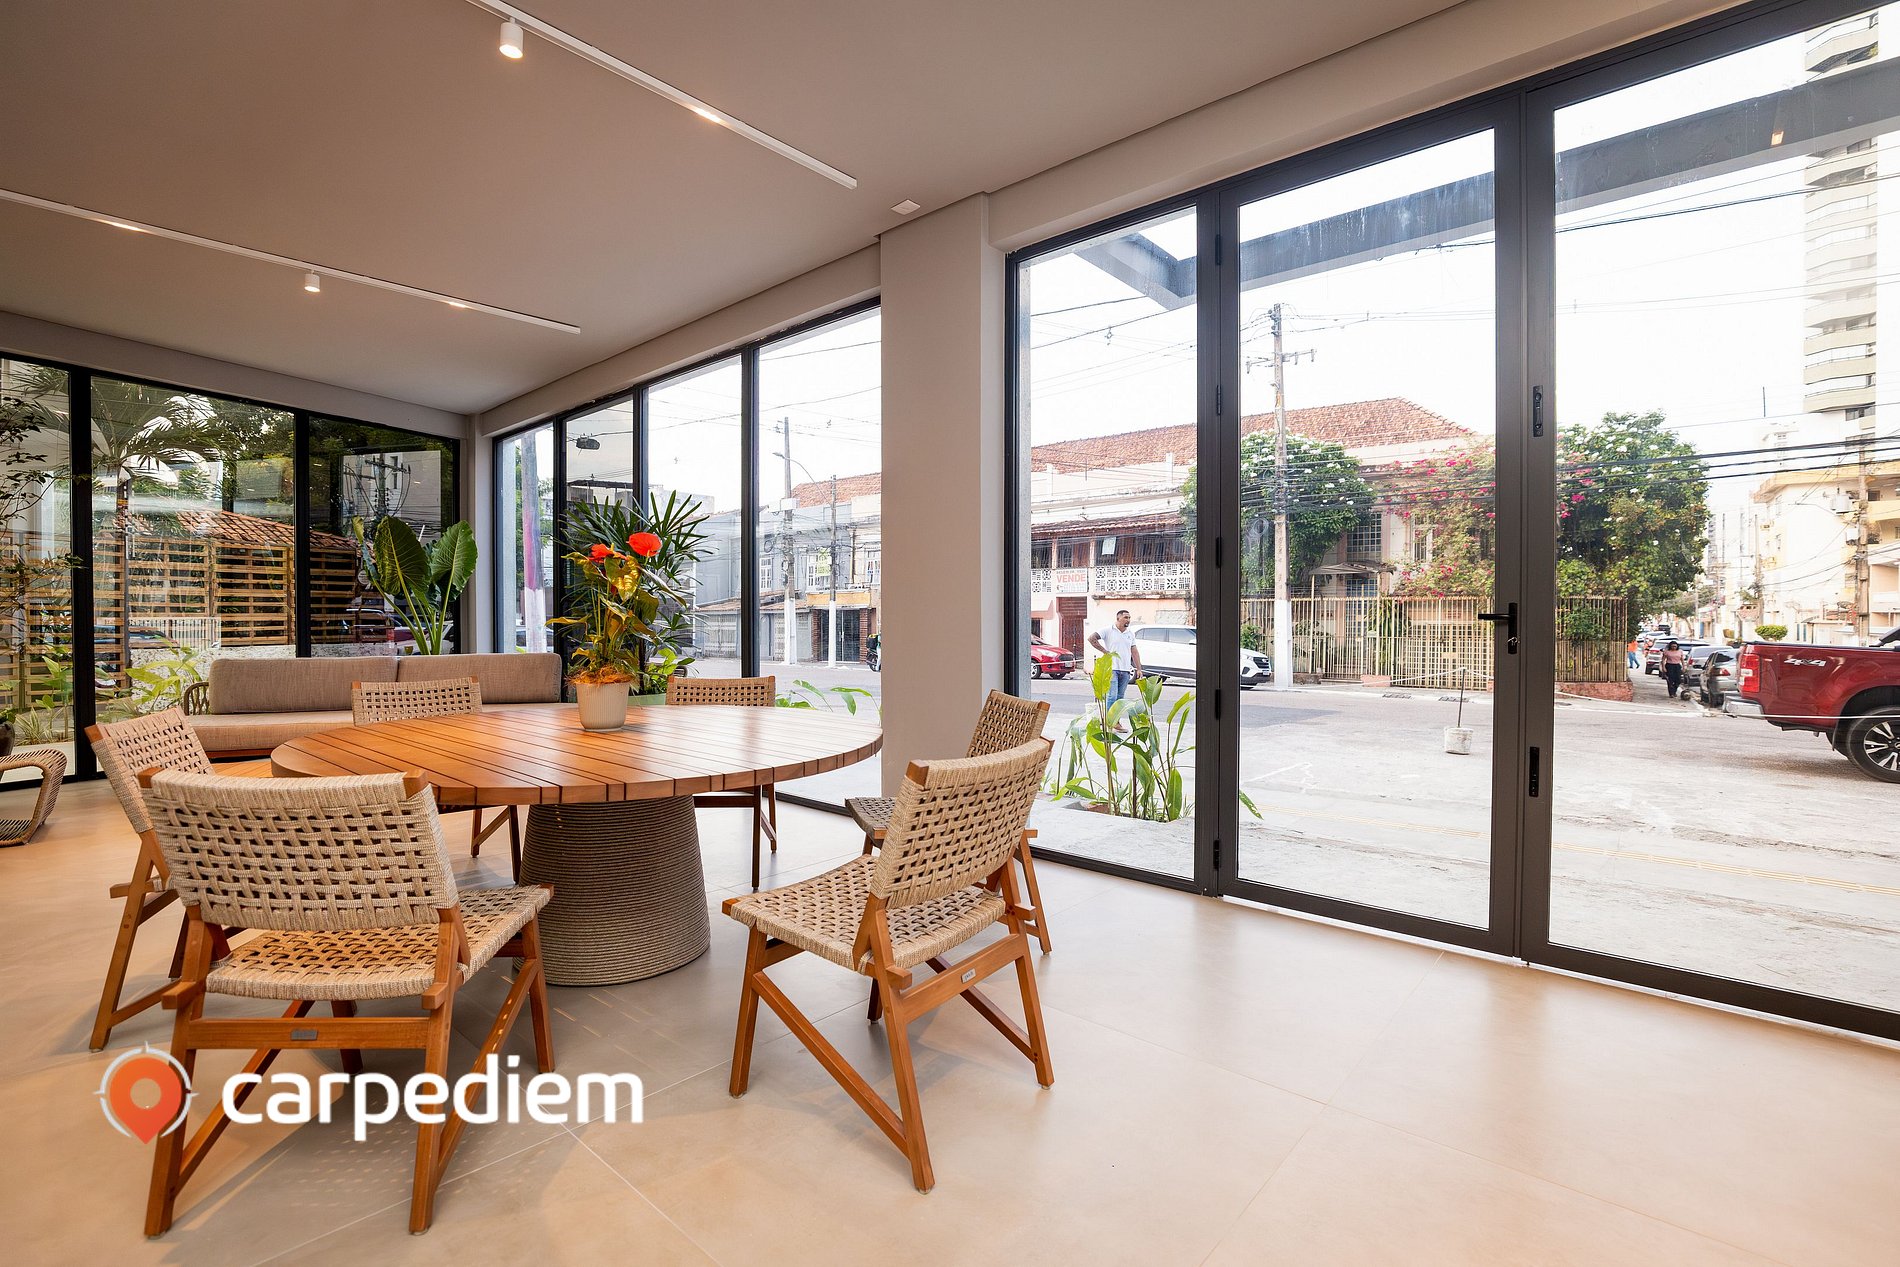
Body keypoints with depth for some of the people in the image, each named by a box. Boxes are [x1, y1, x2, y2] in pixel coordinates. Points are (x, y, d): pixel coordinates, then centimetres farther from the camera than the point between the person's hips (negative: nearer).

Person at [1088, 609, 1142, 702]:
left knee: (1120, 698, 10)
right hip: (1112, 669, -6)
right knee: (1112, 696, -13)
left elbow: (1135, 652, 16)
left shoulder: (1130, 634, 15)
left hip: (1125, 671, 6)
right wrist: (1104, 651, -10)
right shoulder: (1108, 631, -3)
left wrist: (1139, 669, 8)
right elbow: (1091, 638, -11)